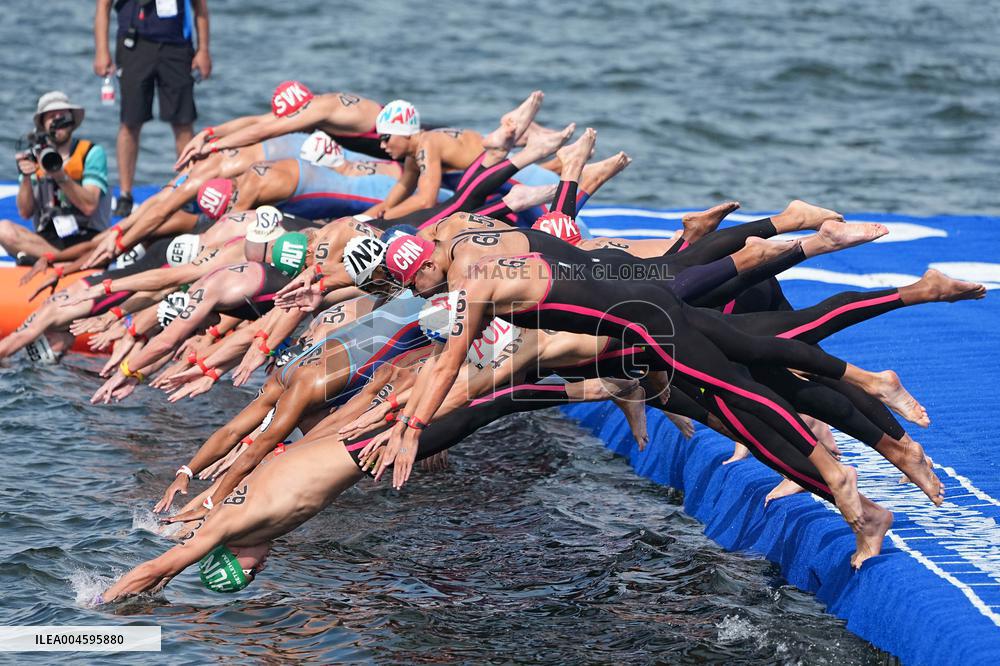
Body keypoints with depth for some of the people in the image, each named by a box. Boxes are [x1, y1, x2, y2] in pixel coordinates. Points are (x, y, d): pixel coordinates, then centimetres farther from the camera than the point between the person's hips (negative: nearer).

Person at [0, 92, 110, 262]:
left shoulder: (91, 153, 1)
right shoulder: (34, 156, 10)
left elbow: (89, 206, -11)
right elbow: (26, 213, 4)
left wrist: (60, 175, -23)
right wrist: (26, 178, -12)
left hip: (85, 239, -4)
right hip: (47, 238, 4)